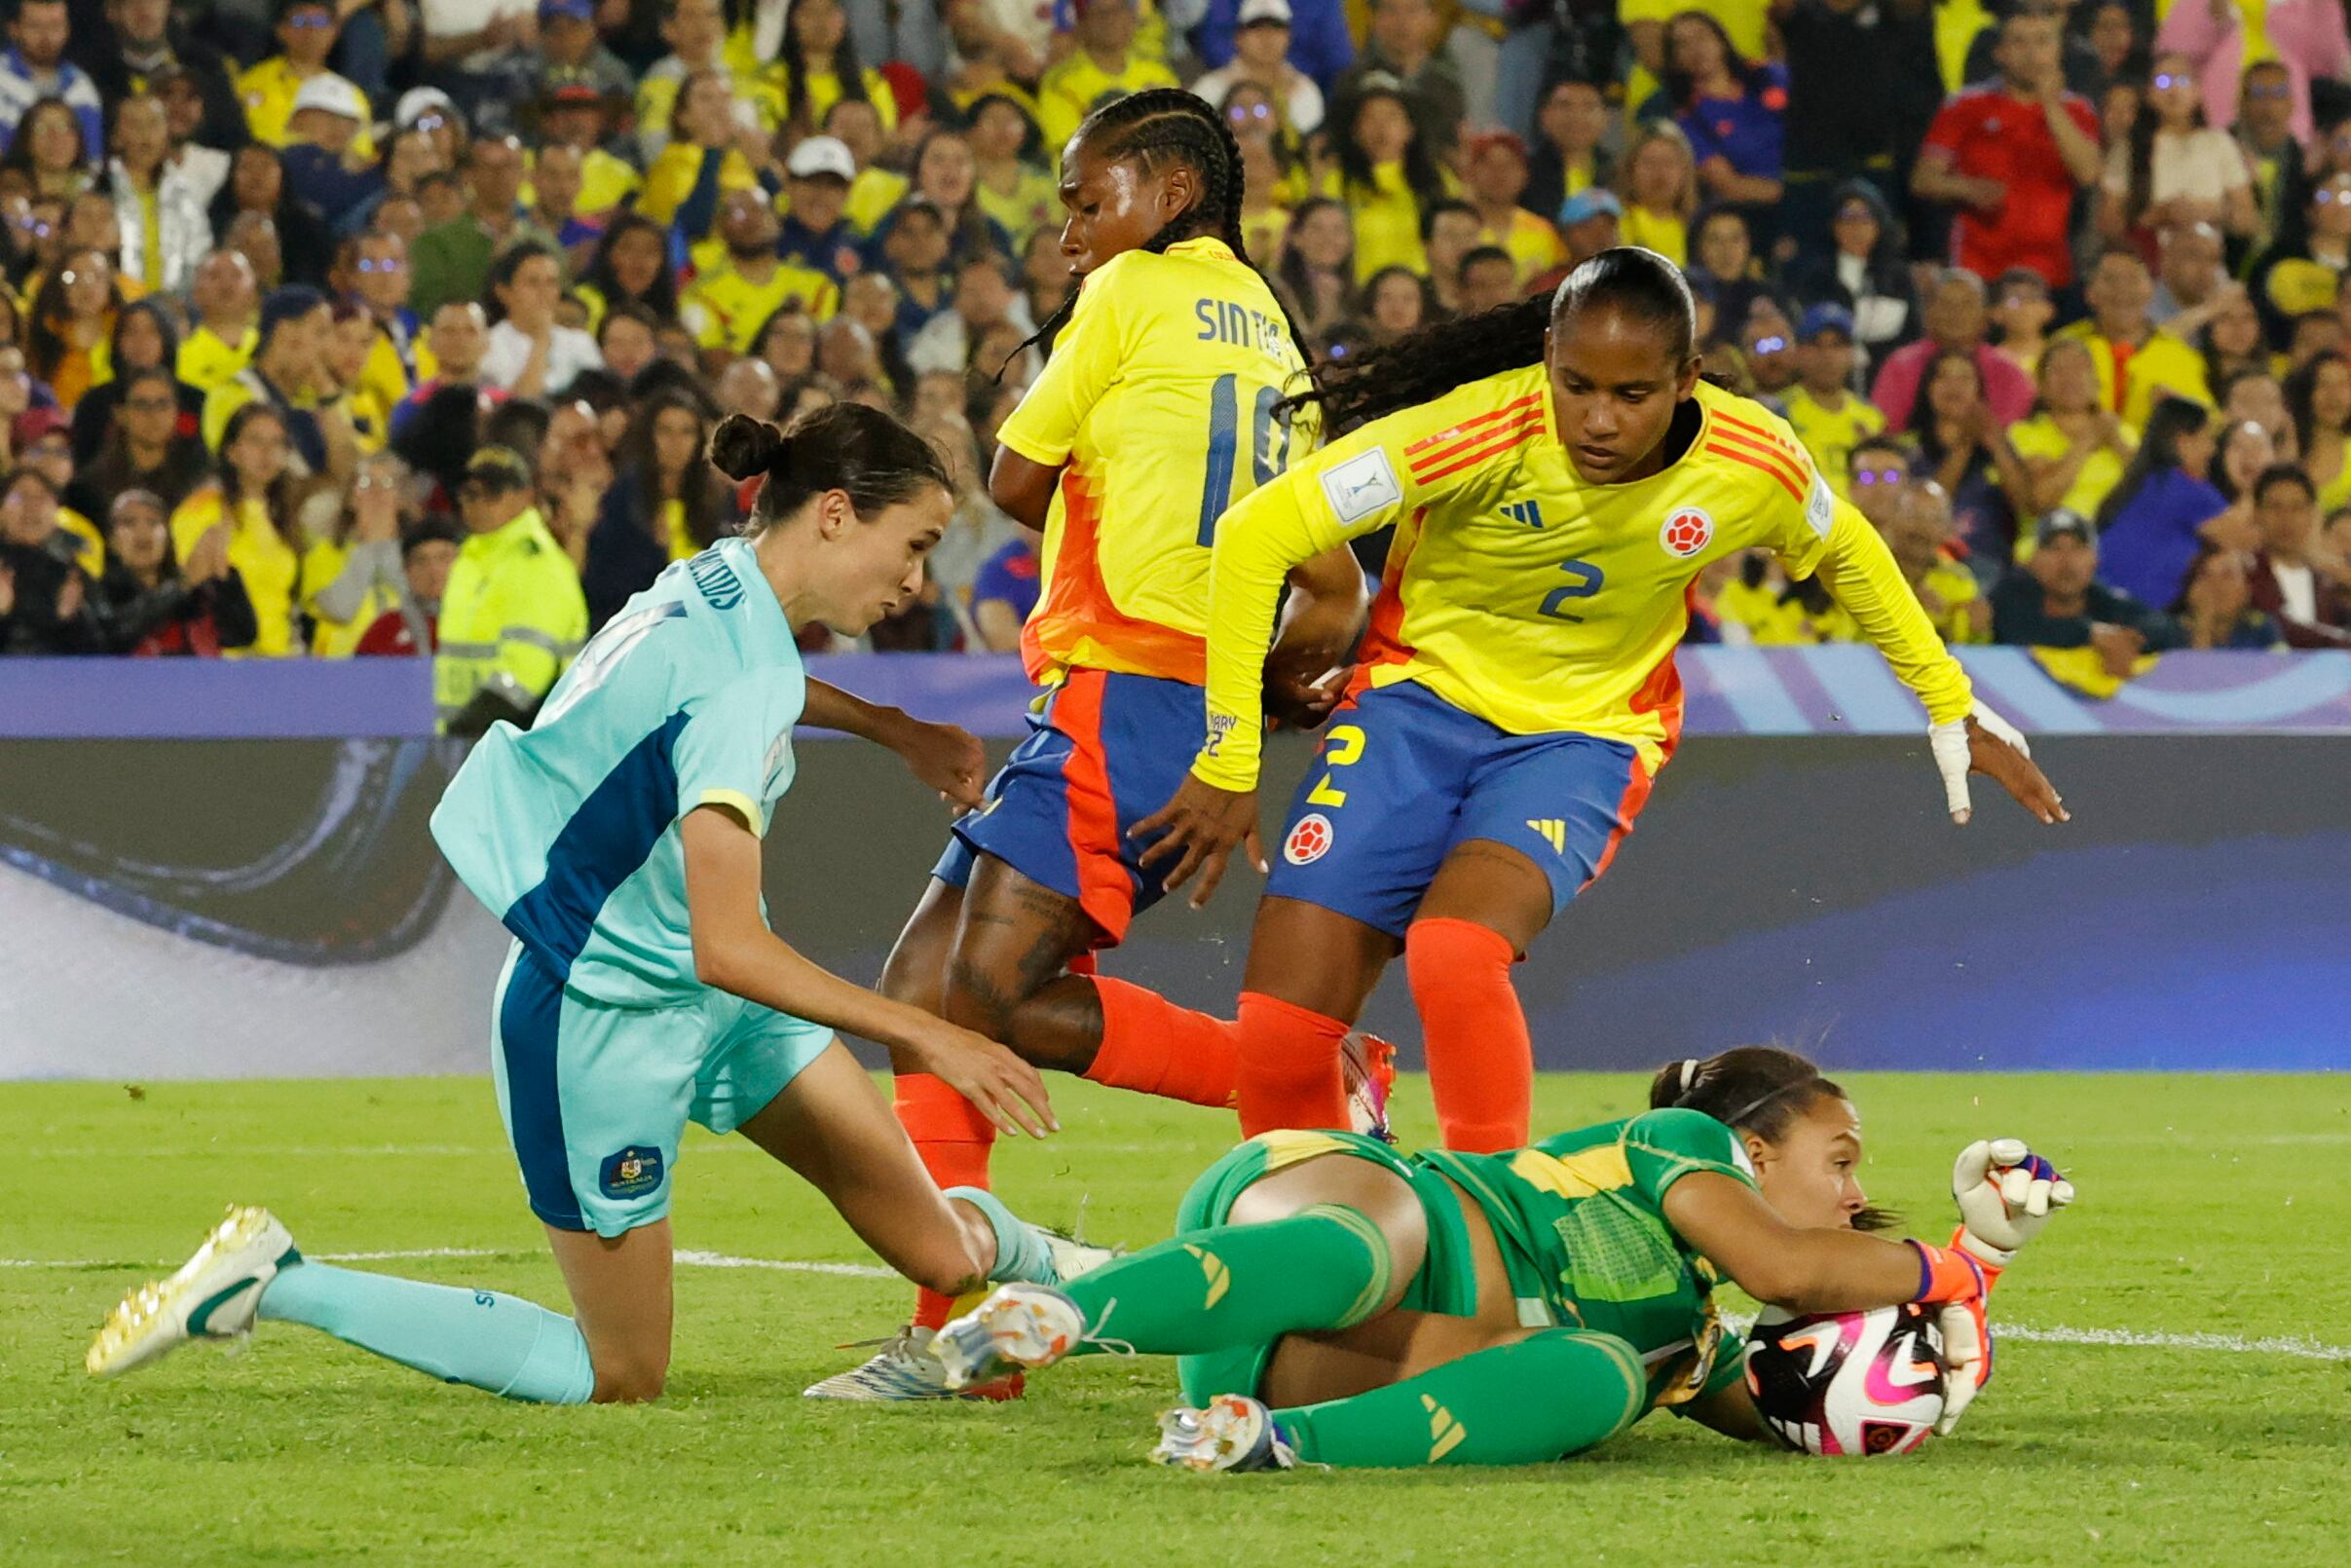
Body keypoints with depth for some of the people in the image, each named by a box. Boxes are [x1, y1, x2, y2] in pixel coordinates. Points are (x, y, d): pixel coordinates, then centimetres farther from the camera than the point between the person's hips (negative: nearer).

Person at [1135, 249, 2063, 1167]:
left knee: (1455, 956, -31)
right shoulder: (1486, 432, -27)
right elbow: (1257, 535, -22)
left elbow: (1846, 555, 8)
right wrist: (1227, 763, -21)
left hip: (1586, 735, 0)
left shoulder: (1751, 466, -17)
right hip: (1421, 692, 0)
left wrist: (1951, 707, 15)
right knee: (1281, 1025, -12)